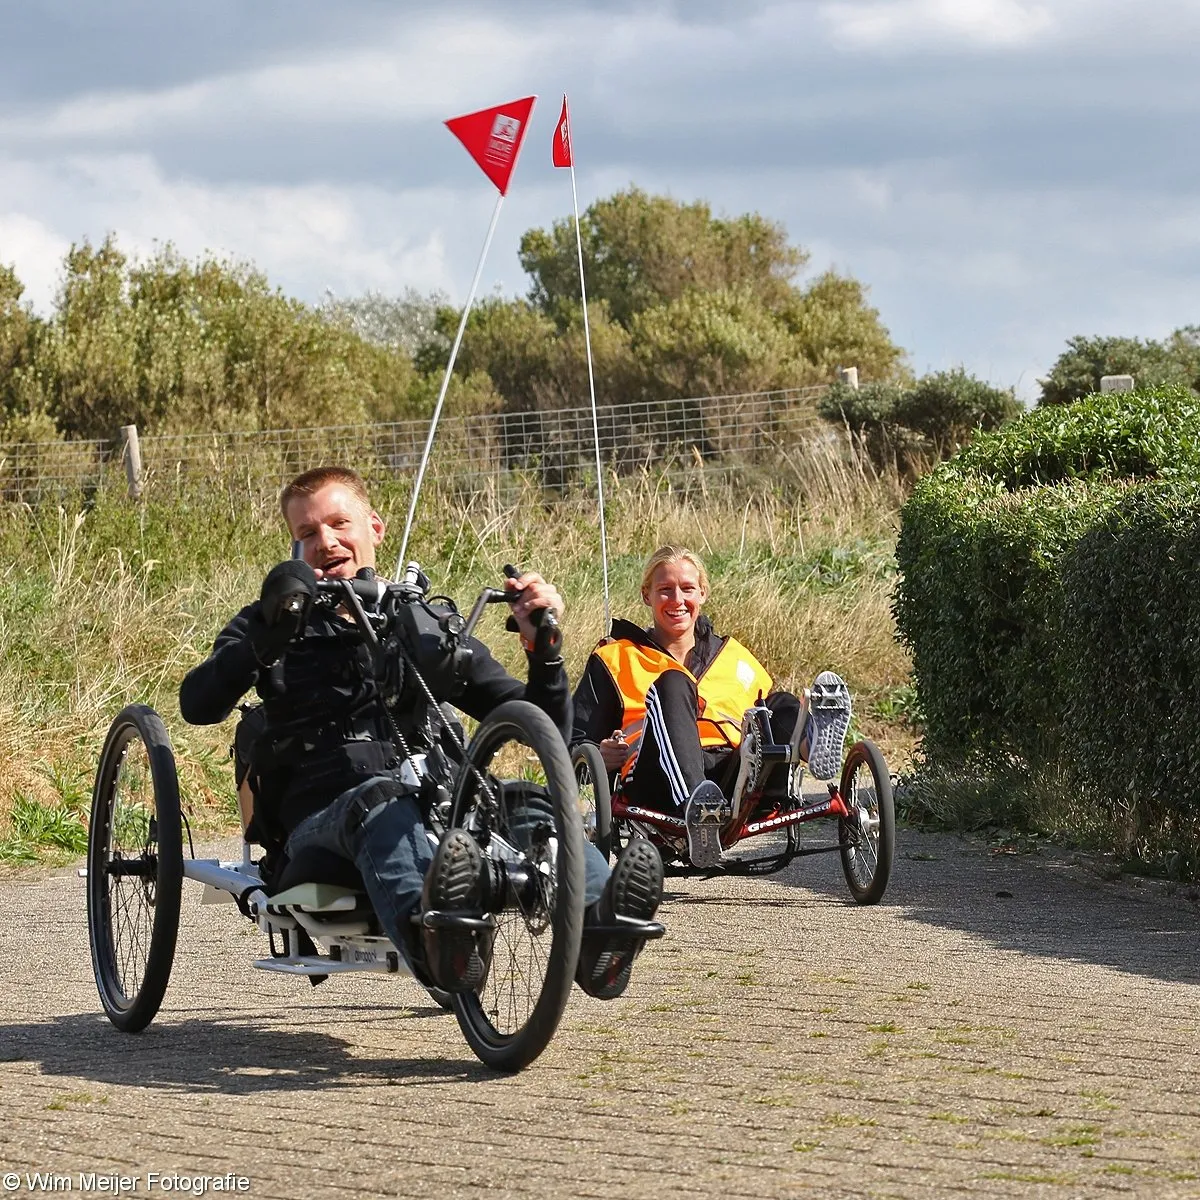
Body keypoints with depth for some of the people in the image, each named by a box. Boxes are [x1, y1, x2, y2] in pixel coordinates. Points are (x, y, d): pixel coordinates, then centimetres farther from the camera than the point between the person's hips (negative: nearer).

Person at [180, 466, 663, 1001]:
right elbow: (197, 705, -1)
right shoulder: (276, 625, 21)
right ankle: (433, 936, -71)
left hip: (435, 805, 2)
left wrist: (544, 650, -1)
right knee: (383, 801, -39)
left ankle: (598, 922, -62)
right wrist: (268, 640, -19)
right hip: (323, 816, -2)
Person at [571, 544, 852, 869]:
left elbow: (772, 711, 27)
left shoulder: (735, 657, 32)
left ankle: (815, 742, -59)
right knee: (672, 685, -29)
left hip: (734, 783, 3)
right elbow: (574, 742, 19)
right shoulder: (616, 658, 23)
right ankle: (697, 809, -58)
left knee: (783, 708, -20)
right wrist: (601, 757, -4)